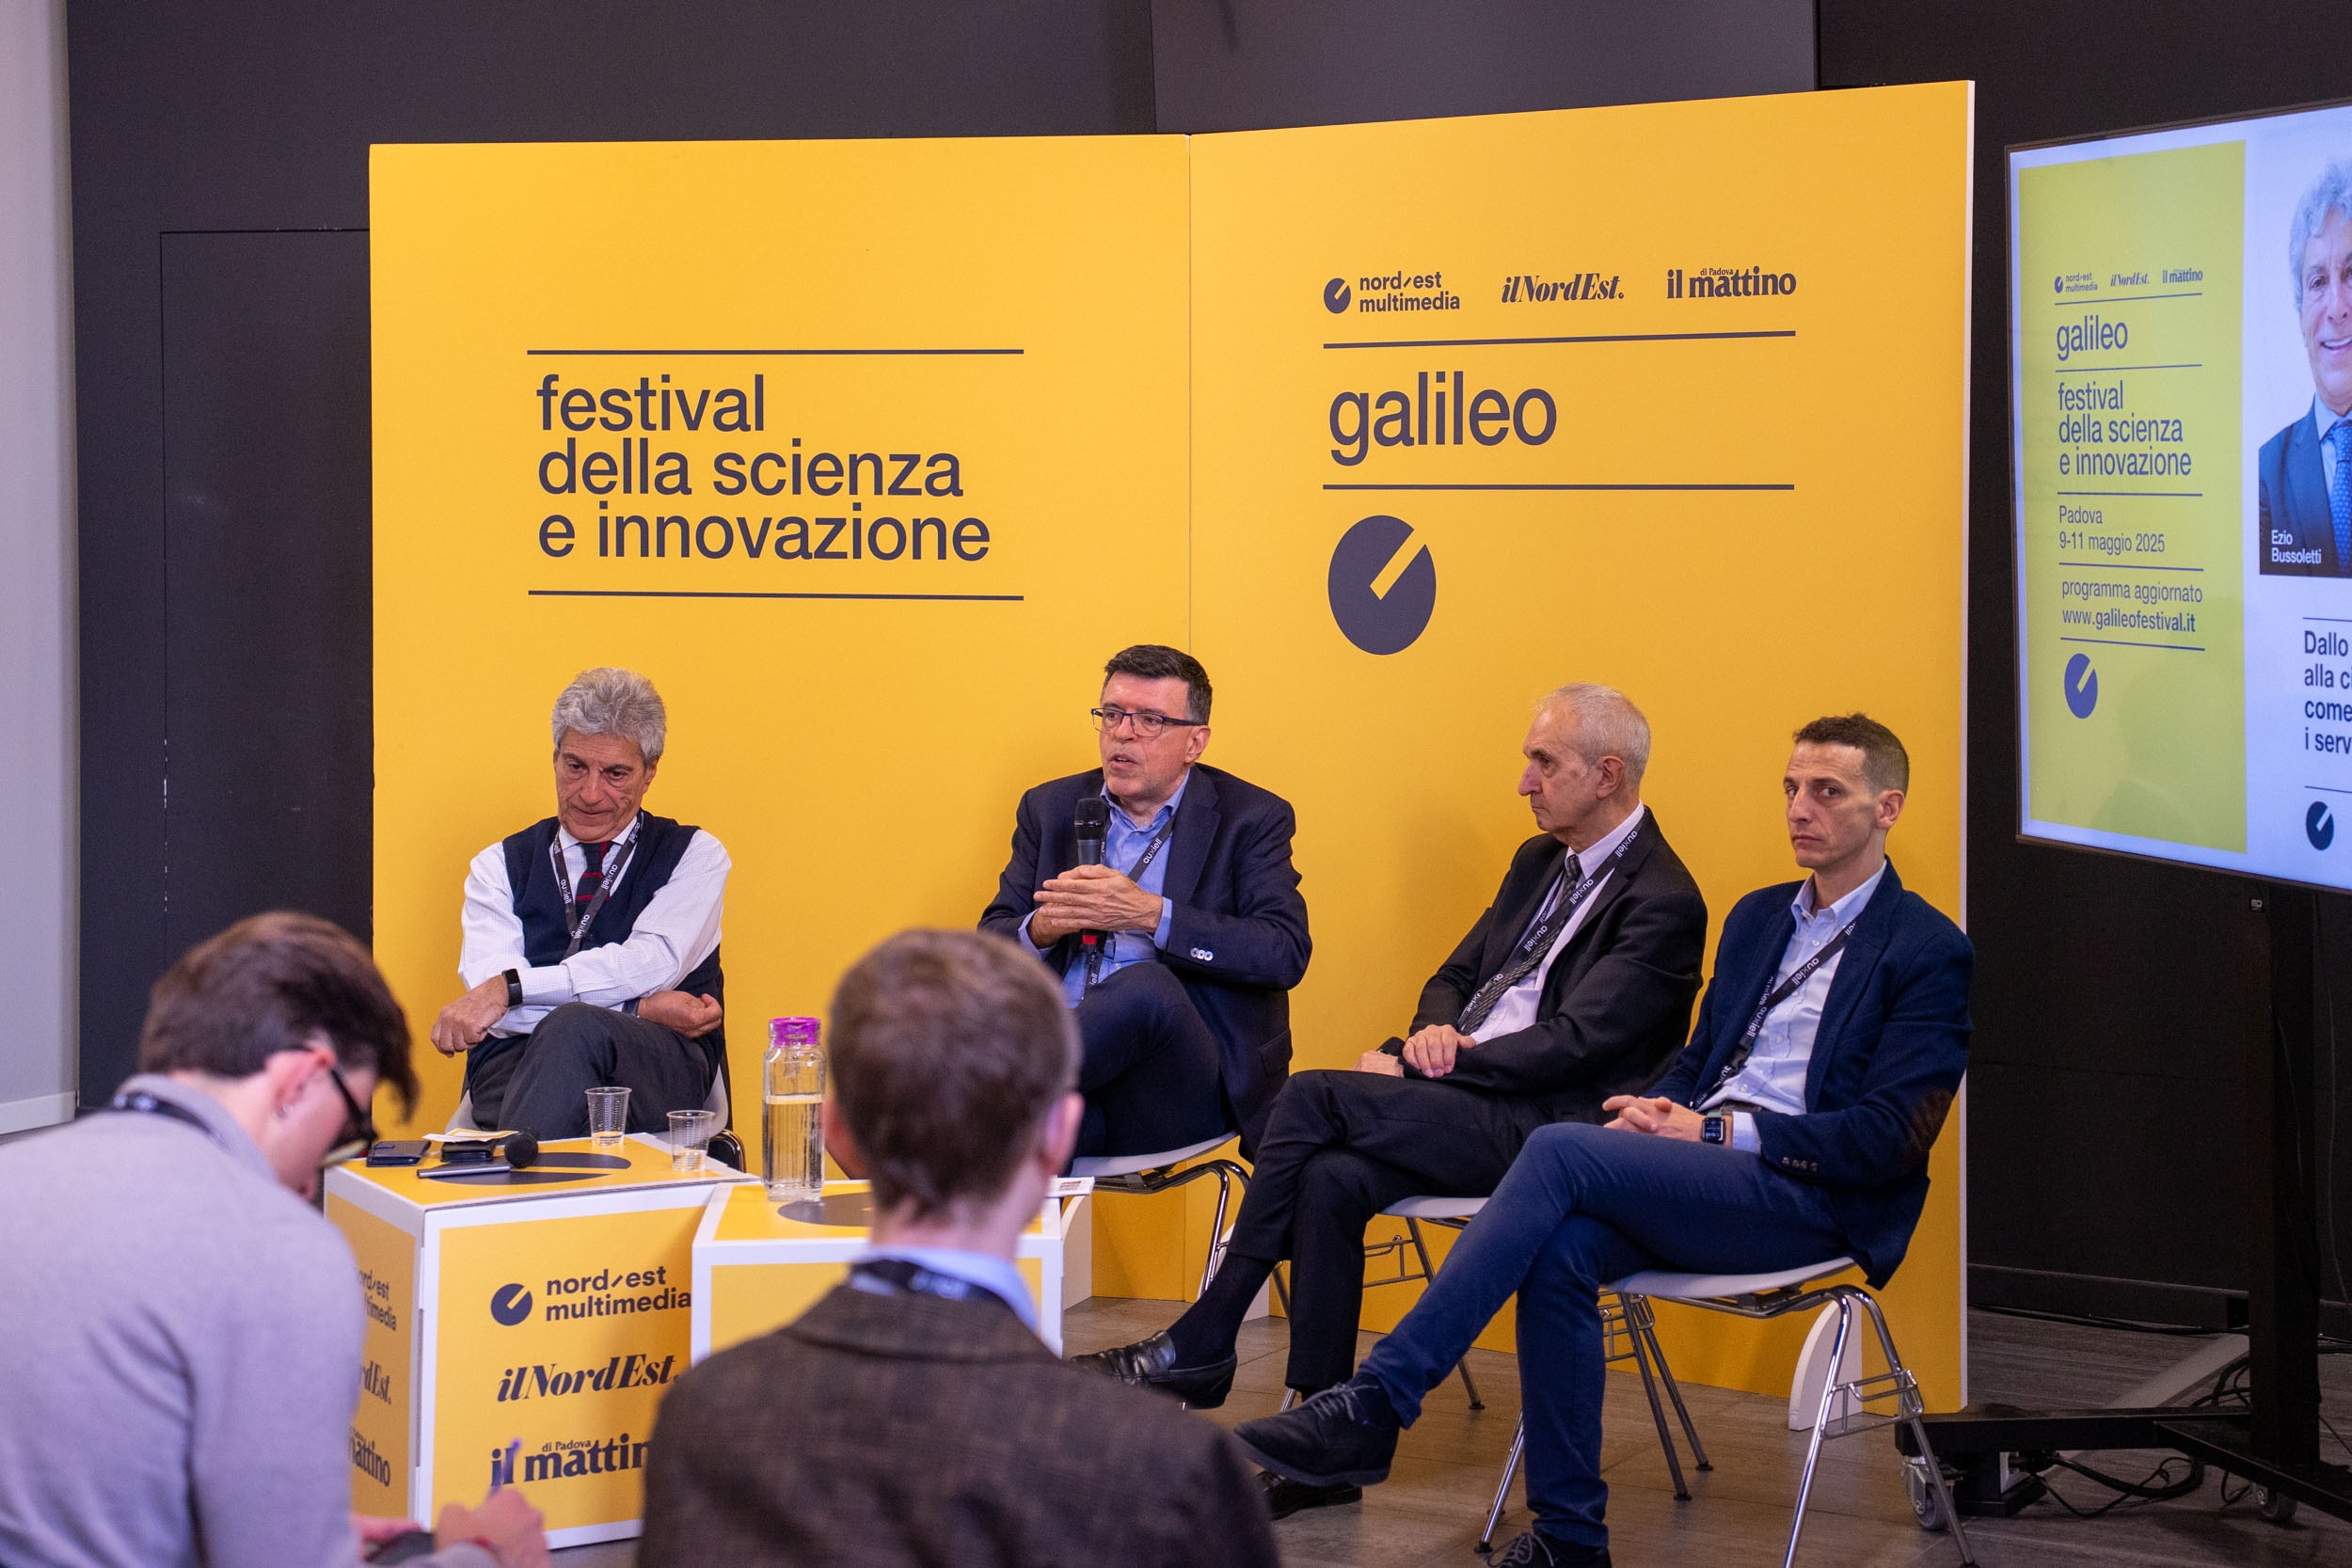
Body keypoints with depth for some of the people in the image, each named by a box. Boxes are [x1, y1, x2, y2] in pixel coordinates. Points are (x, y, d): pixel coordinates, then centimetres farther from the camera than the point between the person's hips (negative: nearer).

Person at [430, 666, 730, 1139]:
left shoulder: (694, 856, 16)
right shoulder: (500, 866, 21)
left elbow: (652, 963, -3)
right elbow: (484, 982, 2)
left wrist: (510, 987, -15)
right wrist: (642, 1009, -10)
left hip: (658, 1072, 0)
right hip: (519, 1061, 0)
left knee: (575, 1028, -38)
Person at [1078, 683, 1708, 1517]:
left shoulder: (1663, 902, -9)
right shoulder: (1540, 861, 19)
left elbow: (1573, 1044, -16)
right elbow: (1455, 976, 23)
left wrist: (1415, 1068, -16)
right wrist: (1431, 1034, -3)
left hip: (1543, 1128, -8)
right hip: (1464, 1101, 8)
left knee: (1314, 1097, -23)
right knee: (1332, 1177, -24)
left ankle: (1201, 1343, -14)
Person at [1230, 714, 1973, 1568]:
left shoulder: (1929, 951, -1)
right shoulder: (1758, 917, 23)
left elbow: (1888, 1141, -9)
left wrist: (1718, 1132, -13)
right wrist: (1657, 1113, 0)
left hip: (1813, 1200, -6)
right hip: (1702, 1169, 7)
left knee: (1561, 1150, -27)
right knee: (1560, 1248, -27)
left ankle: (1378, 1401, -28)